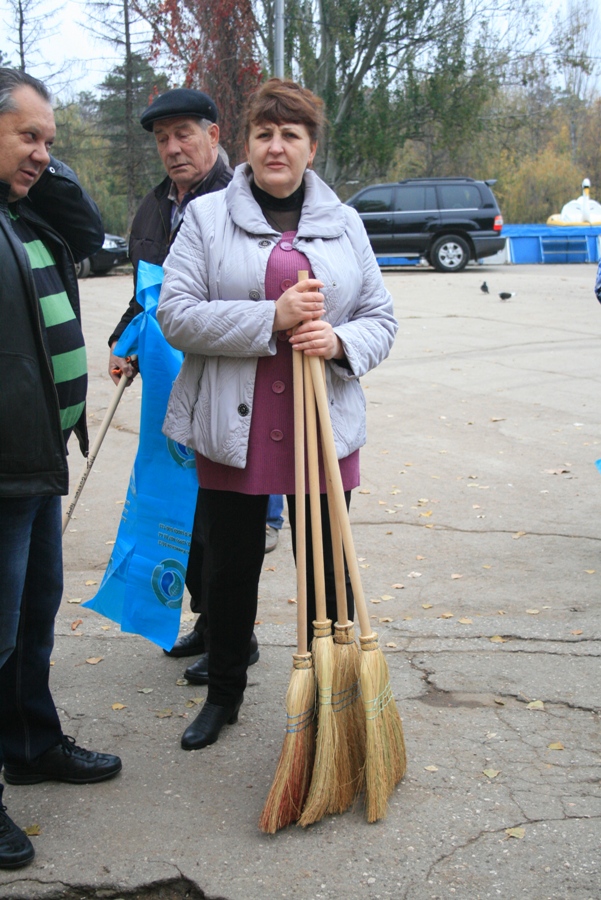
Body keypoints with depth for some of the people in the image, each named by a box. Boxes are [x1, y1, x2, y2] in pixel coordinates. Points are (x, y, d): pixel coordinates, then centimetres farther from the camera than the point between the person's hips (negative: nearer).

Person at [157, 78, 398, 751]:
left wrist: (340, 342, -14)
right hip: (232, 429, -1)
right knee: (231, 568, 13)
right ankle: (223, 694, 33)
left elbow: (380, 319, 9)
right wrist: (272, 318, -19)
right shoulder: (207, 217, 1)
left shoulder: (344, 224, 9)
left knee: (327, 571, 7)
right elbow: (176, 315, -9)